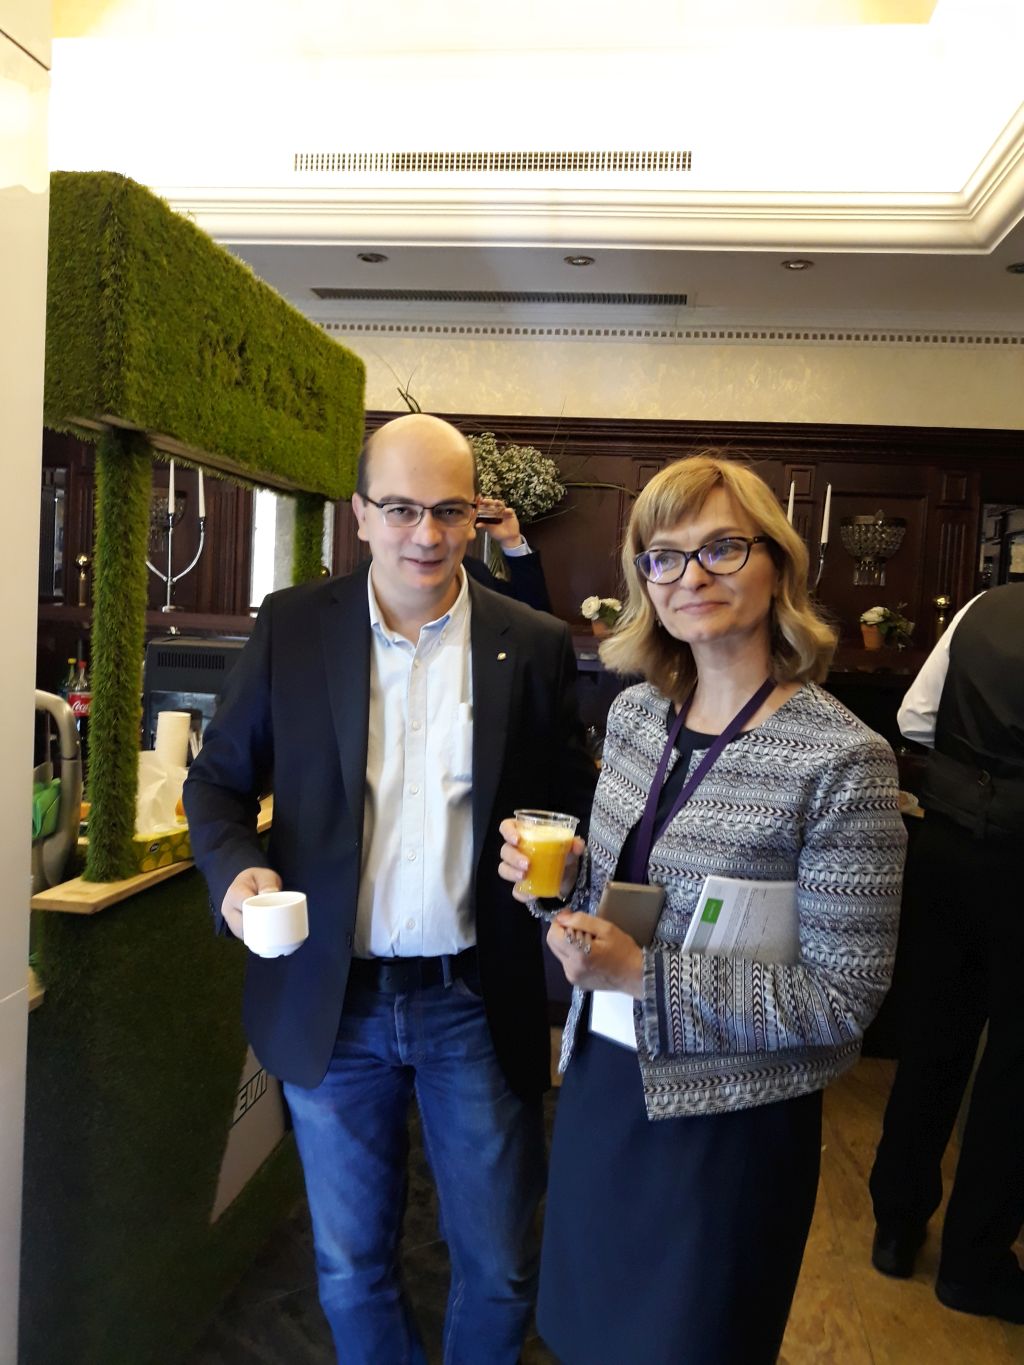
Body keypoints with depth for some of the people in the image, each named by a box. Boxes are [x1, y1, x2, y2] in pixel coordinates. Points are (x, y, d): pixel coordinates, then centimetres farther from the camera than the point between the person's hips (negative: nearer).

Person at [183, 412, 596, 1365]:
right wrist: (235, 865, -17)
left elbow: (571, 804, 3)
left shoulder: (534, 646, -4)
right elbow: (219, 779, 3)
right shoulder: (291, 627, -3)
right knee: (350, 1265, 22)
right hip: (332, 1001, 1)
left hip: (476, 1002, 0)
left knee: (498, 1269, 18)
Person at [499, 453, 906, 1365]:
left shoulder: (843, 761, -21)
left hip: (727, 1125, -5)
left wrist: (643, 974, -25)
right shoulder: (634, 712, -3)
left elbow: (844, 997, -18)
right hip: (600, 1081, 6)